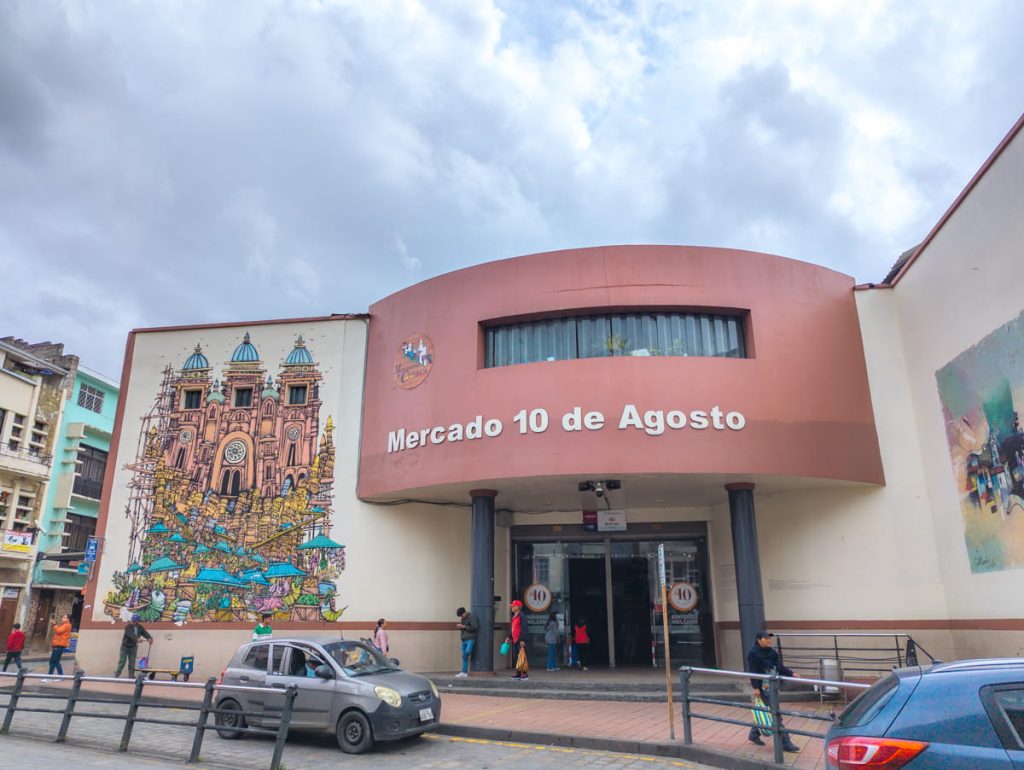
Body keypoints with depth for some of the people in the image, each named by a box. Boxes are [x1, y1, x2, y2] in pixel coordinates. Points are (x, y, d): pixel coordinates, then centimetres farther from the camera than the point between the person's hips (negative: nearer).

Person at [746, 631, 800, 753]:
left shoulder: (772, 652, 8)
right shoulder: (753, 653, -14)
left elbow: (780, 667, 11)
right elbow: (753, 672, -15)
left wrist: (791, 674, -3)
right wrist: (756, 687, -20)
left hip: (772, 687, 8)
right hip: (763, 688, -8)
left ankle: (753, 734, 34)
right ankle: (785, 743, -1)